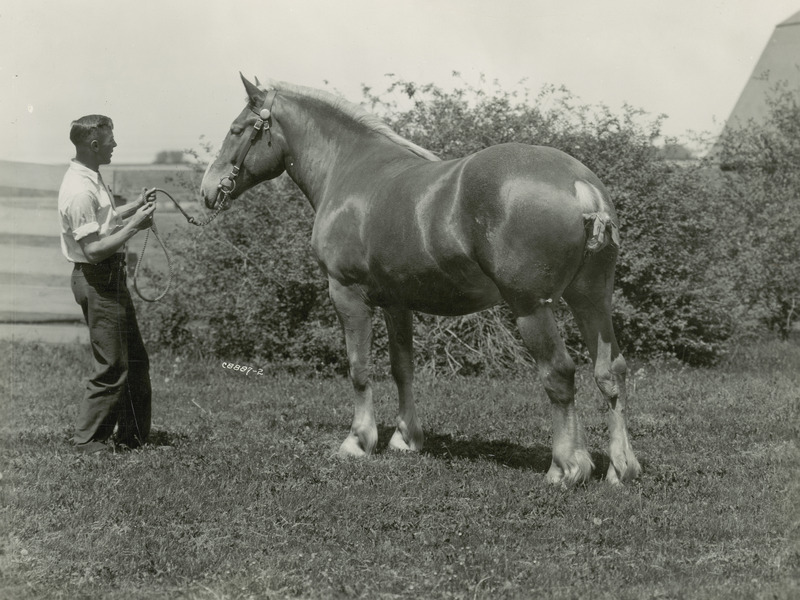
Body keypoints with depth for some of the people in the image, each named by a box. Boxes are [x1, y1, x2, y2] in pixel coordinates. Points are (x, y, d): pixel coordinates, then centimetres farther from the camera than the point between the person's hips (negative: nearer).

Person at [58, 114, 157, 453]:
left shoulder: (92, 179, 9)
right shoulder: (80, 191, -23)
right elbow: (94, 250, -25)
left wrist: (135, 208, 13)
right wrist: (135, 225, -20)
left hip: (111, 278, 11)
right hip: (97, 281, -11)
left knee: (136, 361, 16)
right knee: (112, 367, -3)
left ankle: (133, 436, 26)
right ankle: (88, 440, 8)